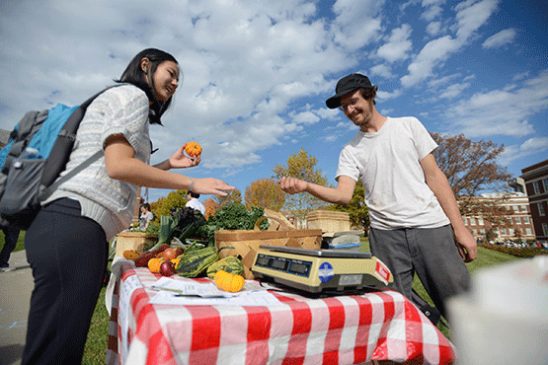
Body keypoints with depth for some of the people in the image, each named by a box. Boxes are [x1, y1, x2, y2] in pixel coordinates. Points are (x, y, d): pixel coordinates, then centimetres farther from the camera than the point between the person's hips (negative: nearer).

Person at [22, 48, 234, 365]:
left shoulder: (121, 98, 30)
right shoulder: (132, 94, 1)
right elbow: (118, 166, -15)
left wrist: (170, 164, 27)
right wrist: (192, 183, -9)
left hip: (73, 226, 10)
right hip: (76, 225, -10)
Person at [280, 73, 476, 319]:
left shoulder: (409, 125, 9)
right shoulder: (350, 151, 9)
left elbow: (434, 176, 5)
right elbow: (344, 195, -7)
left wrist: (459, 227, 0)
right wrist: (306, 186, -25)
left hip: (431, 227, 0)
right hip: (385, 234, 1)